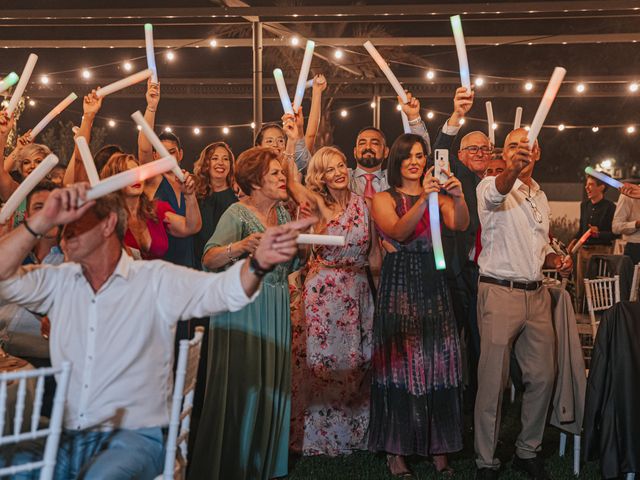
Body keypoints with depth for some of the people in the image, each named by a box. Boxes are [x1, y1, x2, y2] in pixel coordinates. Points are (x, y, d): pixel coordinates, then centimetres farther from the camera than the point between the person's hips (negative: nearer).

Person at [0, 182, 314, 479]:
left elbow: (220, 289, -16)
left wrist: (259, 262, -39)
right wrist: (44, 219, -15)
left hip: (134, 437, -3)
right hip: (64, 438, 4)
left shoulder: (156, 280, -2)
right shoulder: (58, 281, 11)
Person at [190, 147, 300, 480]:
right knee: (241, 386, -5)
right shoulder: (237, 213, -10)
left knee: (271, 386, 10)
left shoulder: (283, 214, 12)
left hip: (275, 312, 7)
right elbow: (209, 261, -21)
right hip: (242, 310, -7)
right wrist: (240, 247, -37)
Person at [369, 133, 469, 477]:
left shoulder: (437, 196, 11)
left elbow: (460, 225, -6)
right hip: (400, 285, -3)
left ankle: (437, 446, 12)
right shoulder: (384, 198, 3)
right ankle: (395, 451, 6)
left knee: (439, 362, 3)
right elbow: (398, 233, -15)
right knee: (400, 364, -1)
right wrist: (422, 200, -28)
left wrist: (458, 198, -26)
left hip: (433, 285, 3)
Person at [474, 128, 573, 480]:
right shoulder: (490, 187, -4)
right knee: (493, 381, -4)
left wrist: (556, 261, 5)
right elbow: (496, 193, -31)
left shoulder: (540, 197, 18)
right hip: (500, 292, -6)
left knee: (543, 376, 9)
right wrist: (513, 170, -53)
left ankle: (528, 451, 26)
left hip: (536, 294, 7)